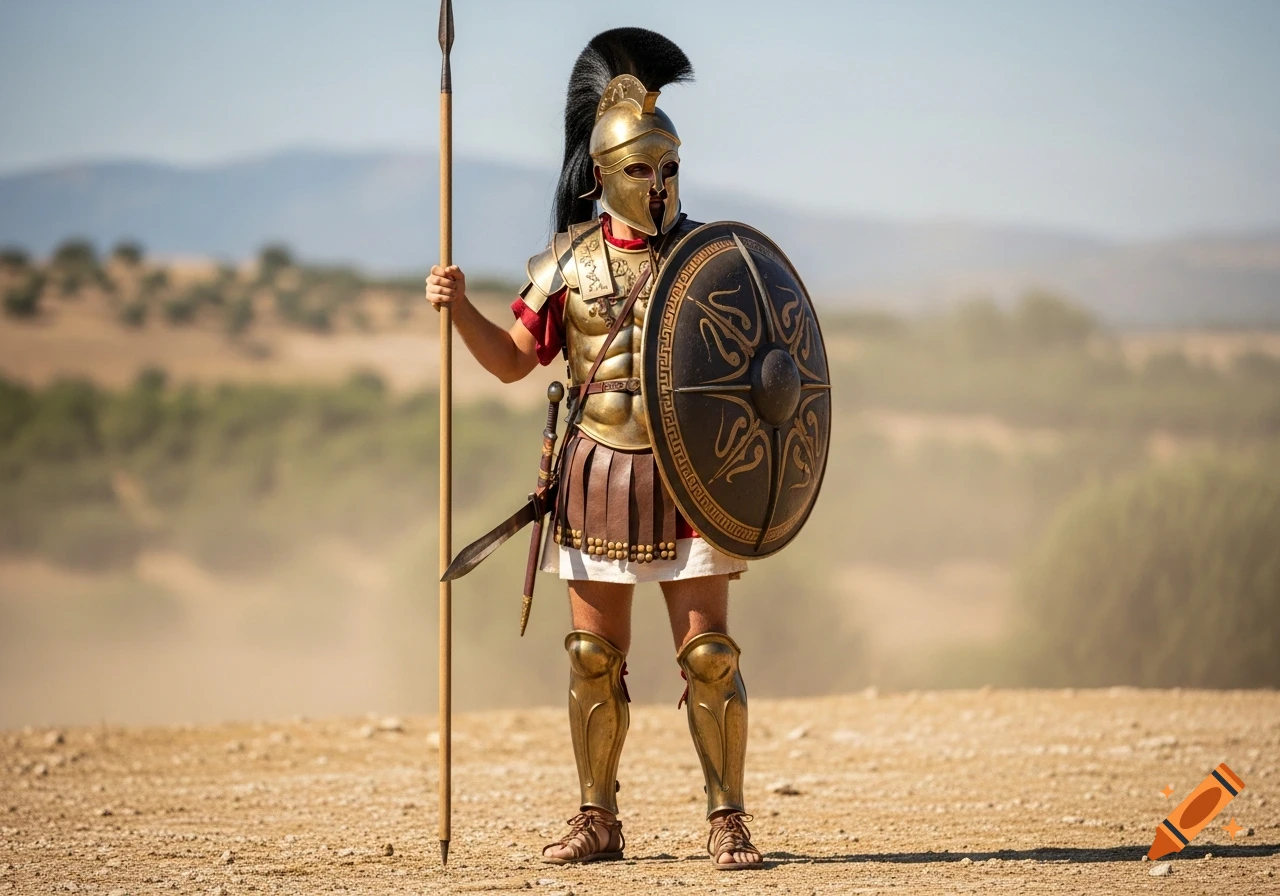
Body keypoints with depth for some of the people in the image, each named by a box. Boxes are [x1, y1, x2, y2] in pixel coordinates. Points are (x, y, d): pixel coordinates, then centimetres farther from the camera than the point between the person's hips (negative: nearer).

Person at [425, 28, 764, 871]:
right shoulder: (568, 261, 5)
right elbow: (512, 359, 8)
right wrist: (460, 308, -8)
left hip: (689, 477, -2)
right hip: (598, 476, 2)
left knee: (709, 653, -5)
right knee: (594, 658, 5)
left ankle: (728, 819, 3)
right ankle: (598, 819, 16)